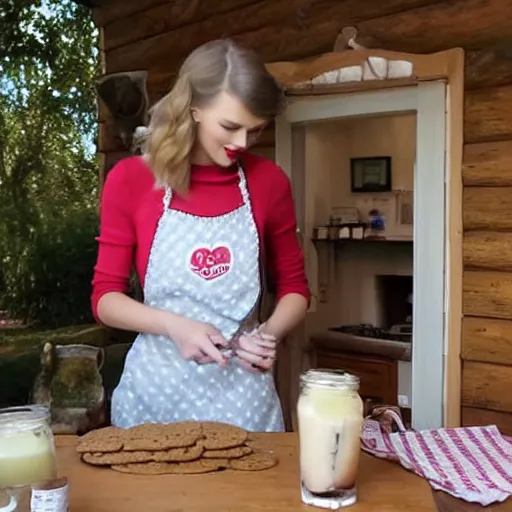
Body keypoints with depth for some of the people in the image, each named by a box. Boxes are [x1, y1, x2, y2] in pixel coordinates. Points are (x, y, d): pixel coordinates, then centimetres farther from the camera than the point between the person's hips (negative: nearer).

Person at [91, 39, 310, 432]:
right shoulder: (130, 179, -6)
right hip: (156, 388, 0)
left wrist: (270, 333, -14)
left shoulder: (268, 181, -4)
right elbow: (105, 297, -3)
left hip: (243, 392, 1)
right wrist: (174, 326, -20)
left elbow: (294, 288, 6)